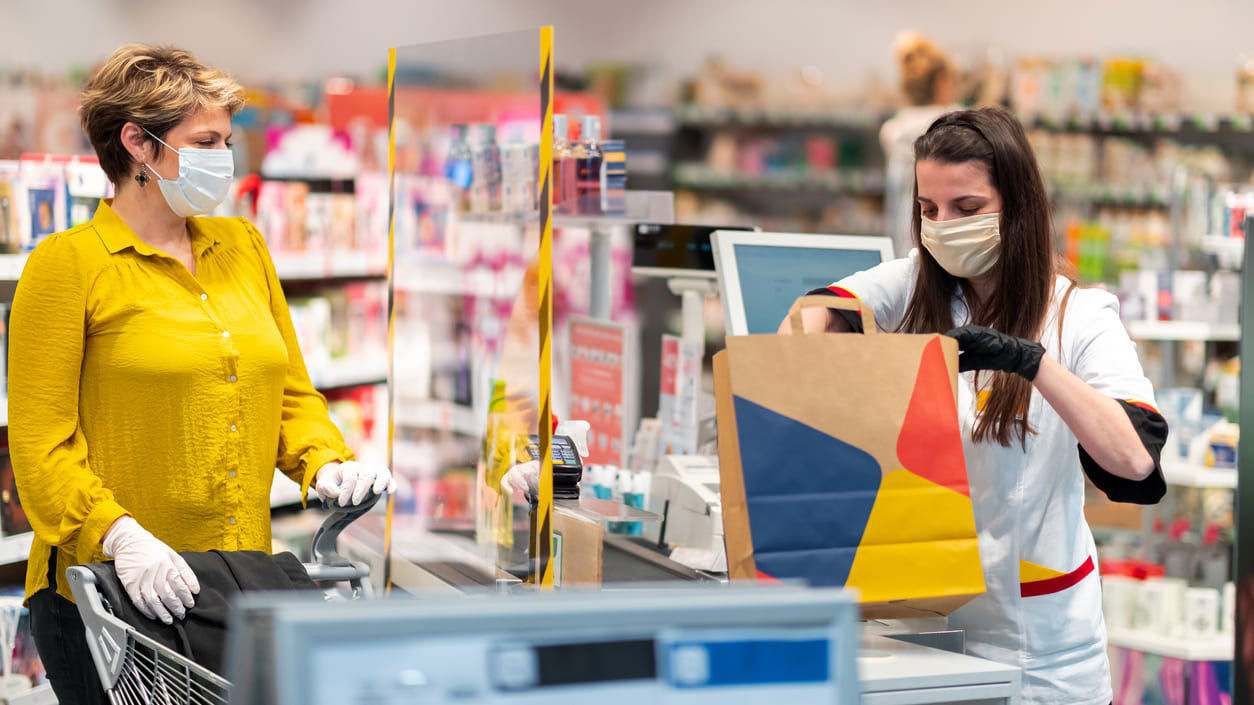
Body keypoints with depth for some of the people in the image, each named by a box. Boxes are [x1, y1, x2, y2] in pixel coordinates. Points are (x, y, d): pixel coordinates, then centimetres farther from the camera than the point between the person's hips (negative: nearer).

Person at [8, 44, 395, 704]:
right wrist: (120, 537, -24)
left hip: (240, 582, 5)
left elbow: (291, 390, 17)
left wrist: (325, 464, -3)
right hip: (103, 592, -5)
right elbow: (40, 442, -10)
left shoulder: (242, 245, 13)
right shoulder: (68, 264, -5)